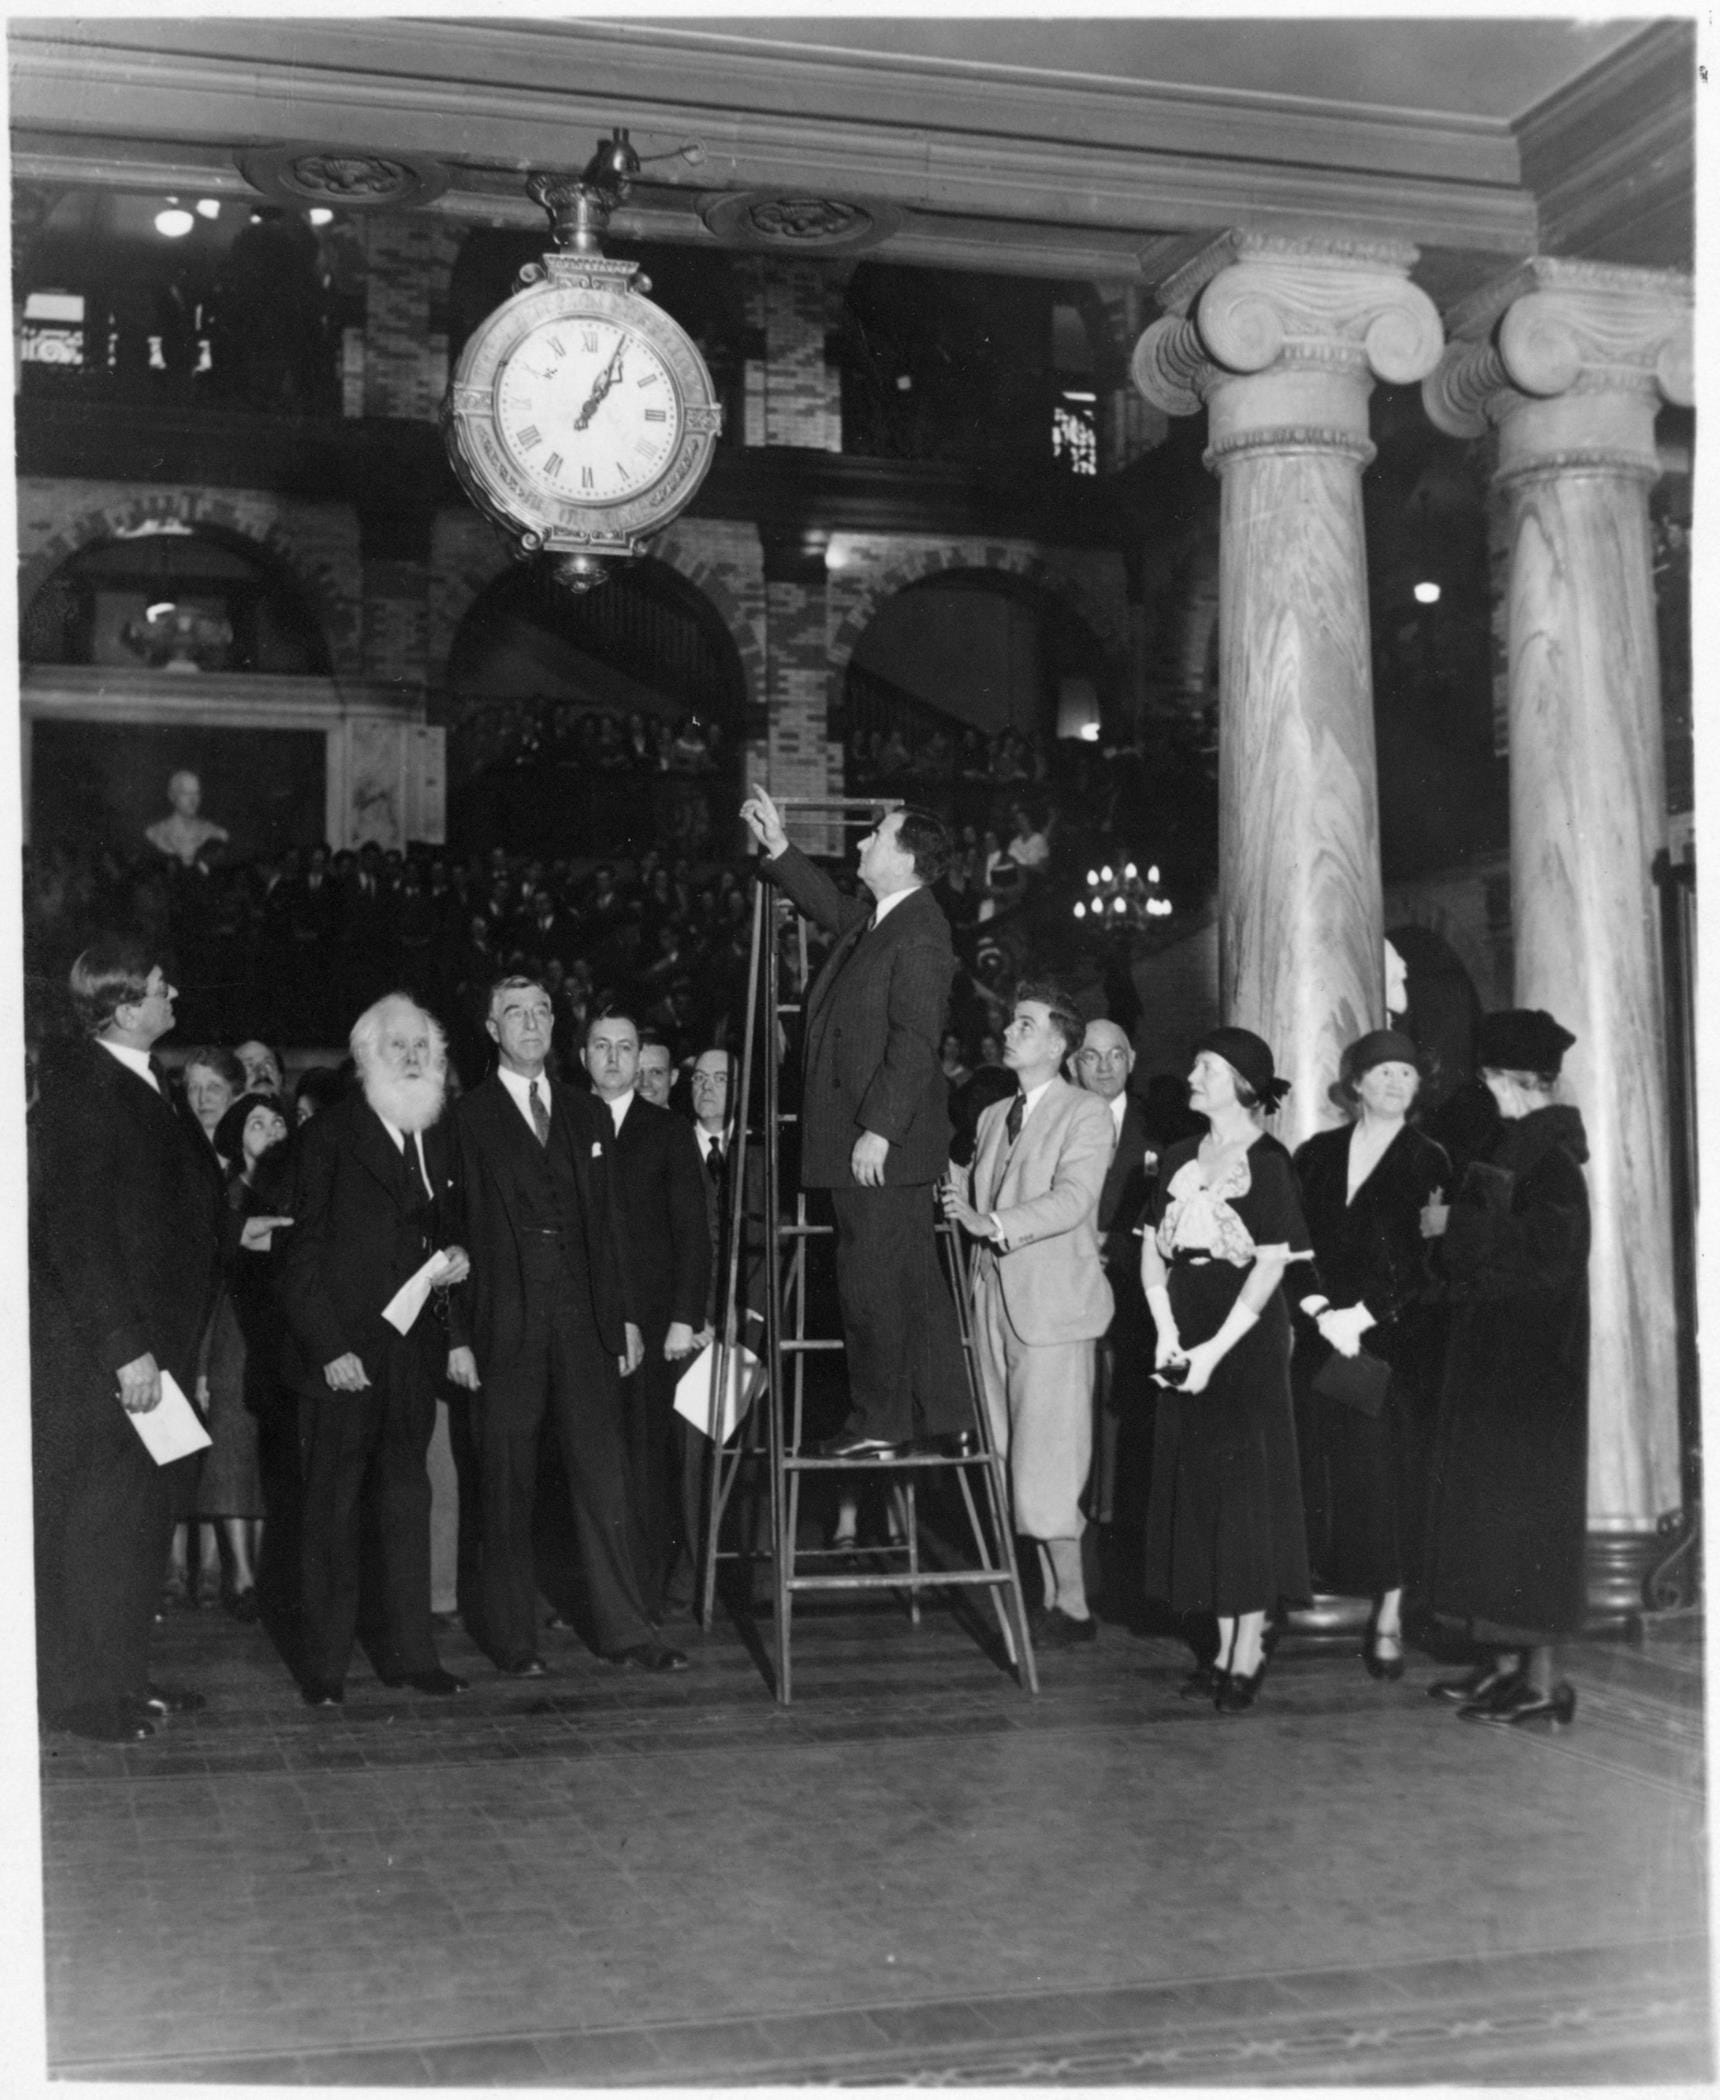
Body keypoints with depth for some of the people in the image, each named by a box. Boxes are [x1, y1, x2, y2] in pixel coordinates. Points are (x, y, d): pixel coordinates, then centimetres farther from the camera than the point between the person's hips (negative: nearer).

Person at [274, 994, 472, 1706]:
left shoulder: (437, 1140, 13)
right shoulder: (327, 1137, -5)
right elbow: (300, 1254, -8)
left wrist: (454, 1259, 1)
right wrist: (328, 1347, -14)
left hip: (412, 1349, 5)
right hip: (342, 1354, -5)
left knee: (407, 1500, 9)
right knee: (332, 1507, 2)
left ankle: (408, 1651, 16)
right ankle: (324, 1663, 10)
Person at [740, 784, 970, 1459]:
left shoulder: (920, 935, -16)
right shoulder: (872, 920, 13)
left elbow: (913, 1043, -21)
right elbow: (829, 906, 36)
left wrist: (878, 1130, -22)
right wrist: (778, 847, 30)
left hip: (884, 1146, -10)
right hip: (857, 1138, 10)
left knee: (873, 1283, -2)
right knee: (912, 1281, 13)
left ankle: (880, 1423, 7)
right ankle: (940, 1415, 20)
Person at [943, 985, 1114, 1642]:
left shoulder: (1087, 1115, -4)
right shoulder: (994, 1116, 19)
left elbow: (1071, 1200, -18)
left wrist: (992, 1223, -27)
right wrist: (955, 1193, 2)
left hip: (1052, 1307, -7)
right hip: (995, 1303, 7)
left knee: (1046, 1467, -7)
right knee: (1013, 1462, 7)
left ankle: (1073, 1606, 3)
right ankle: (1049, 1598, 15)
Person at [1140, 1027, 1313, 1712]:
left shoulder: (1268, 1162, -5)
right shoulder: (1178, 1159, 12)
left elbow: (1271, 1265, -11)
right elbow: (1153, 1247, 10)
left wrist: (1217, 1348, -16)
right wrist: (1165, 1330, -5)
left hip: (1246, 1337, -6)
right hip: (1183, 1340, 6)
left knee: (1245, 1483, -4)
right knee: (1193, 1487, 6)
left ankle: (1249, 1650, 3)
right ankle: (1224, 1647, 13)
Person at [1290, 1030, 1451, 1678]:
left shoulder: (1427, 1162, 3)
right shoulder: (1316, 1156, 11)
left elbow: (1424, 1265, -4)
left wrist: (1361, 1314, -12)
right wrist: (1319, 1310, -9)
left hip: (1397, 1338, -2)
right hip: (1323, 1335, 2)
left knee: (1391, 1472, -4)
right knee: (1329, 1473, 0)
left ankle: (1389, 1618, 3)